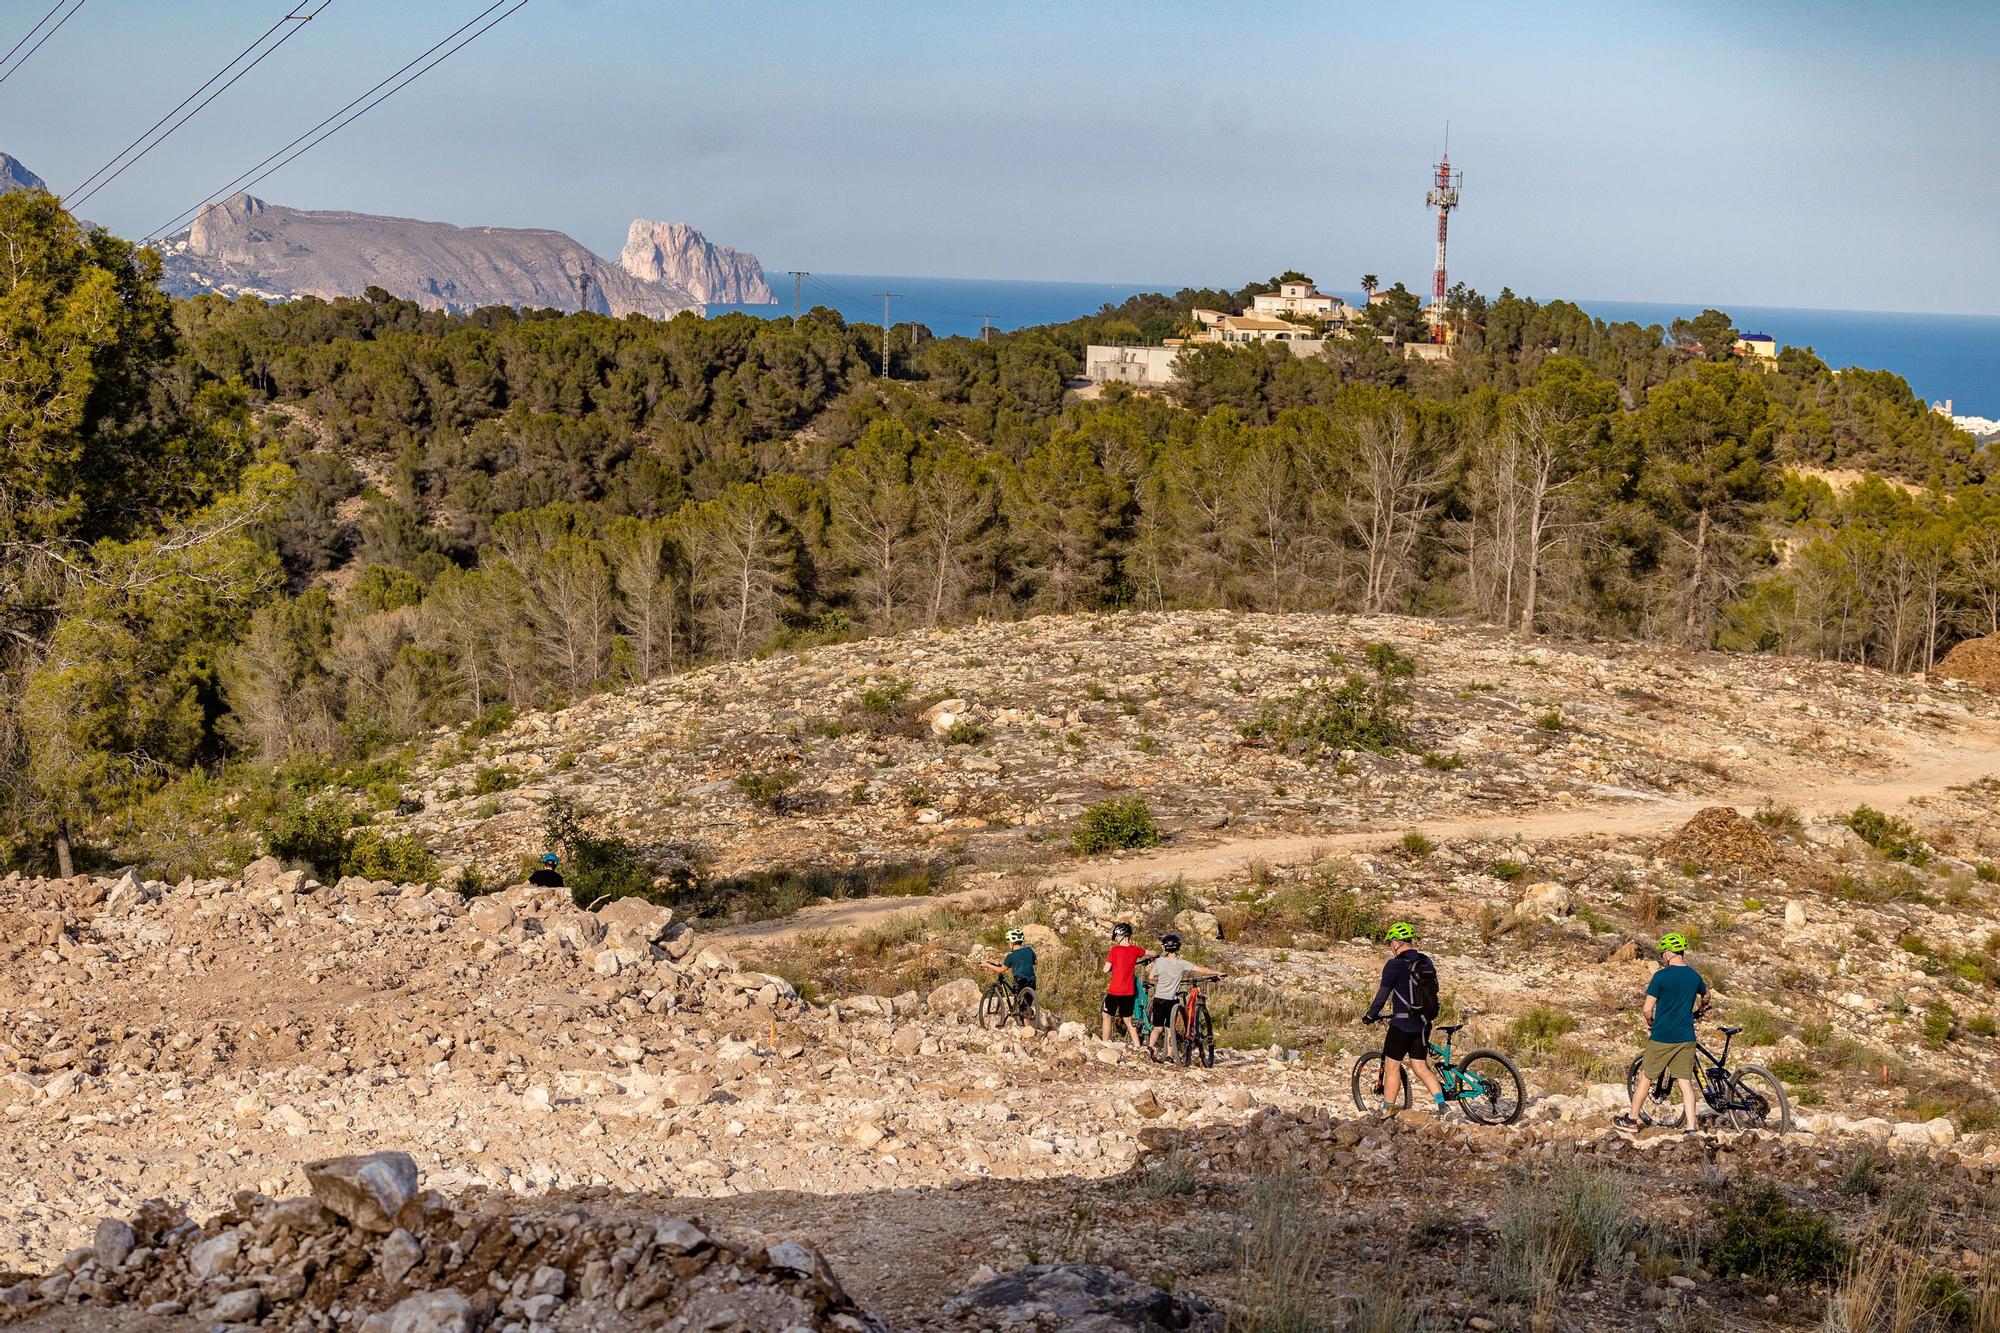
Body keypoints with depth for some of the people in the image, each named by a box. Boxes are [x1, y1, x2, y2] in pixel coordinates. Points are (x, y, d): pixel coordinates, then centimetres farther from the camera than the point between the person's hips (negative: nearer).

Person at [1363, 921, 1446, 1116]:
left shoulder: (1394, 965, -12)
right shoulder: (1426, 962, 8)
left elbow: (1383, 994, -8)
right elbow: (1433, 989, 18)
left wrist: (1371, 1015, 7)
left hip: (1402, 1023, -6)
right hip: (1424, 1023, 6)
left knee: (1392, 1066, 4)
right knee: (1421, 1067, 12)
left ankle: (1387, 1111, 7)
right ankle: (1441, 1105, 0)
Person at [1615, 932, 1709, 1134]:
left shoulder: (1661, 976, -12)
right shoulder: (1694, 976, 5)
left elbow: (1648, 1009, -12)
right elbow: (1705, 996, 27)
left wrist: (1651, 1025, 8)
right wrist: (1700, 1010, 47)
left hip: (1662, 1037, -4)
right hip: (1686, 1038, 4)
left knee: (1647, 1078, 9)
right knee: (1686, 1082, 4)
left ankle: (1631, 1119, 21)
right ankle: (1692, 1126, -3)